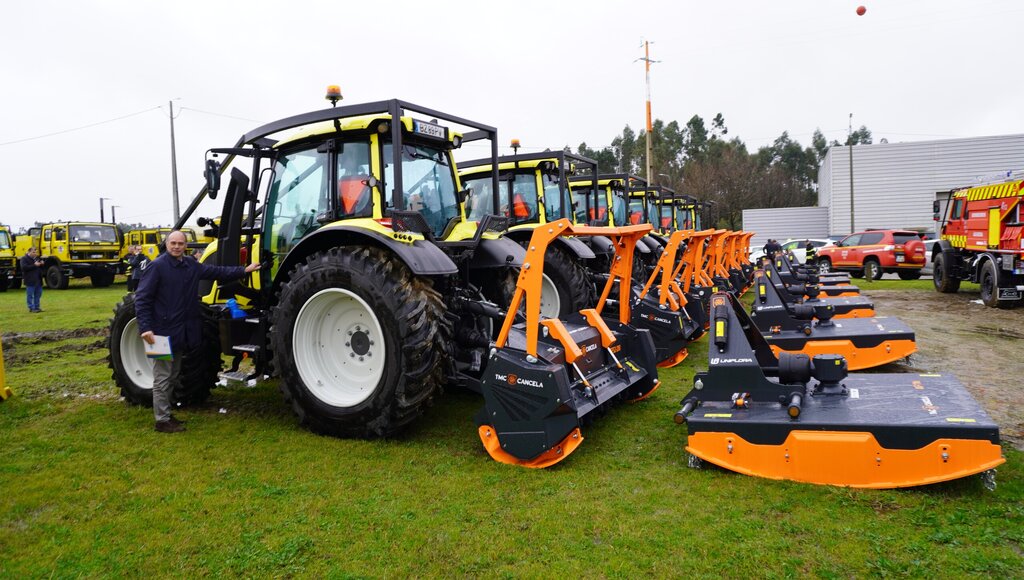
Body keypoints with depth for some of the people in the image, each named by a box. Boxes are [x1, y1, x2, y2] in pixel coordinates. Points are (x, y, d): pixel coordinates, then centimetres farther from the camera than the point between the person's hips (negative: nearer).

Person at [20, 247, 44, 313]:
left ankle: (36, 307, 17)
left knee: (38, 294, 9)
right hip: (30, 280, -7)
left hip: (38, 280, 7)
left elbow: (41, 268, 21)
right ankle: (31, 308, 0)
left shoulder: (37, 258, 17)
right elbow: (24, 267, -19)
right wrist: (34, 265, -22)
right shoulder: (24, 259, -5)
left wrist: (41, 264, -1)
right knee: (30, 295, -2)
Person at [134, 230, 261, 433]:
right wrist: (145, 328, -21)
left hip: (182, 332, 7)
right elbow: (142, 299, -14)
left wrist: (244, 270, 10)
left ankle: (165, 414, 29)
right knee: (163, 377, 0)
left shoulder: (191, 265, 8)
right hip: (163, 331, -7)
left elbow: (217, 272, 16)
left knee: (173, 375, 17)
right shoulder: (157, 266, -12)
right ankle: (162, 421, 9)